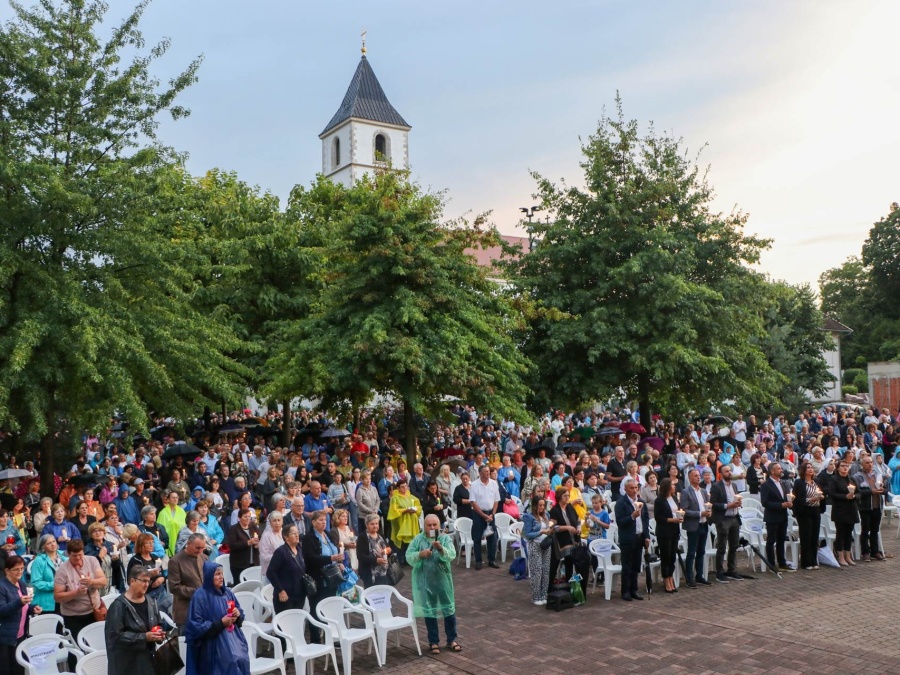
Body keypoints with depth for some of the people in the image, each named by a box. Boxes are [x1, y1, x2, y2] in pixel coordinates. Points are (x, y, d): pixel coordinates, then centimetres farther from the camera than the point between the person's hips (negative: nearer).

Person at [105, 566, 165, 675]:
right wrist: (144, 637, -20)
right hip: (127, 662, -6)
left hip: (147, 657, 6)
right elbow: (115, 635, -18)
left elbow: (159, 625, 18)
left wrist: (159, 634, -5)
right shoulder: (119, 605, -13)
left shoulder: (151, 602, 7)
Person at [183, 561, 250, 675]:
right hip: (215, 647, -5)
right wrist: (221, 623, -16)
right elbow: (196, 626, -12)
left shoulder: (227, 592, 8)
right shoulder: (200, 596, -10)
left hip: (234, 641, 5)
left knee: (241, 662, -7)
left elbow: (240, 612, 17)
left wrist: (238, 614, -7)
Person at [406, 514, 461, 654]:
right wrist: (420, 554, -24)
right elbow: (408, 557, -7)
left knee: (449, 610, 9)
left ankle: (451, 640, 24)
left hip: (443, 580, 0)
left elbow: (451, 555, -19)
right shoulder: (418, 539, -2)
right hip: (425, 582, 0)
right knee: (429, 611, 9)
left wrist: (441, 548, -37)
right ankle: (433, 642, 23)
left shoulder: (446, 538, -5)